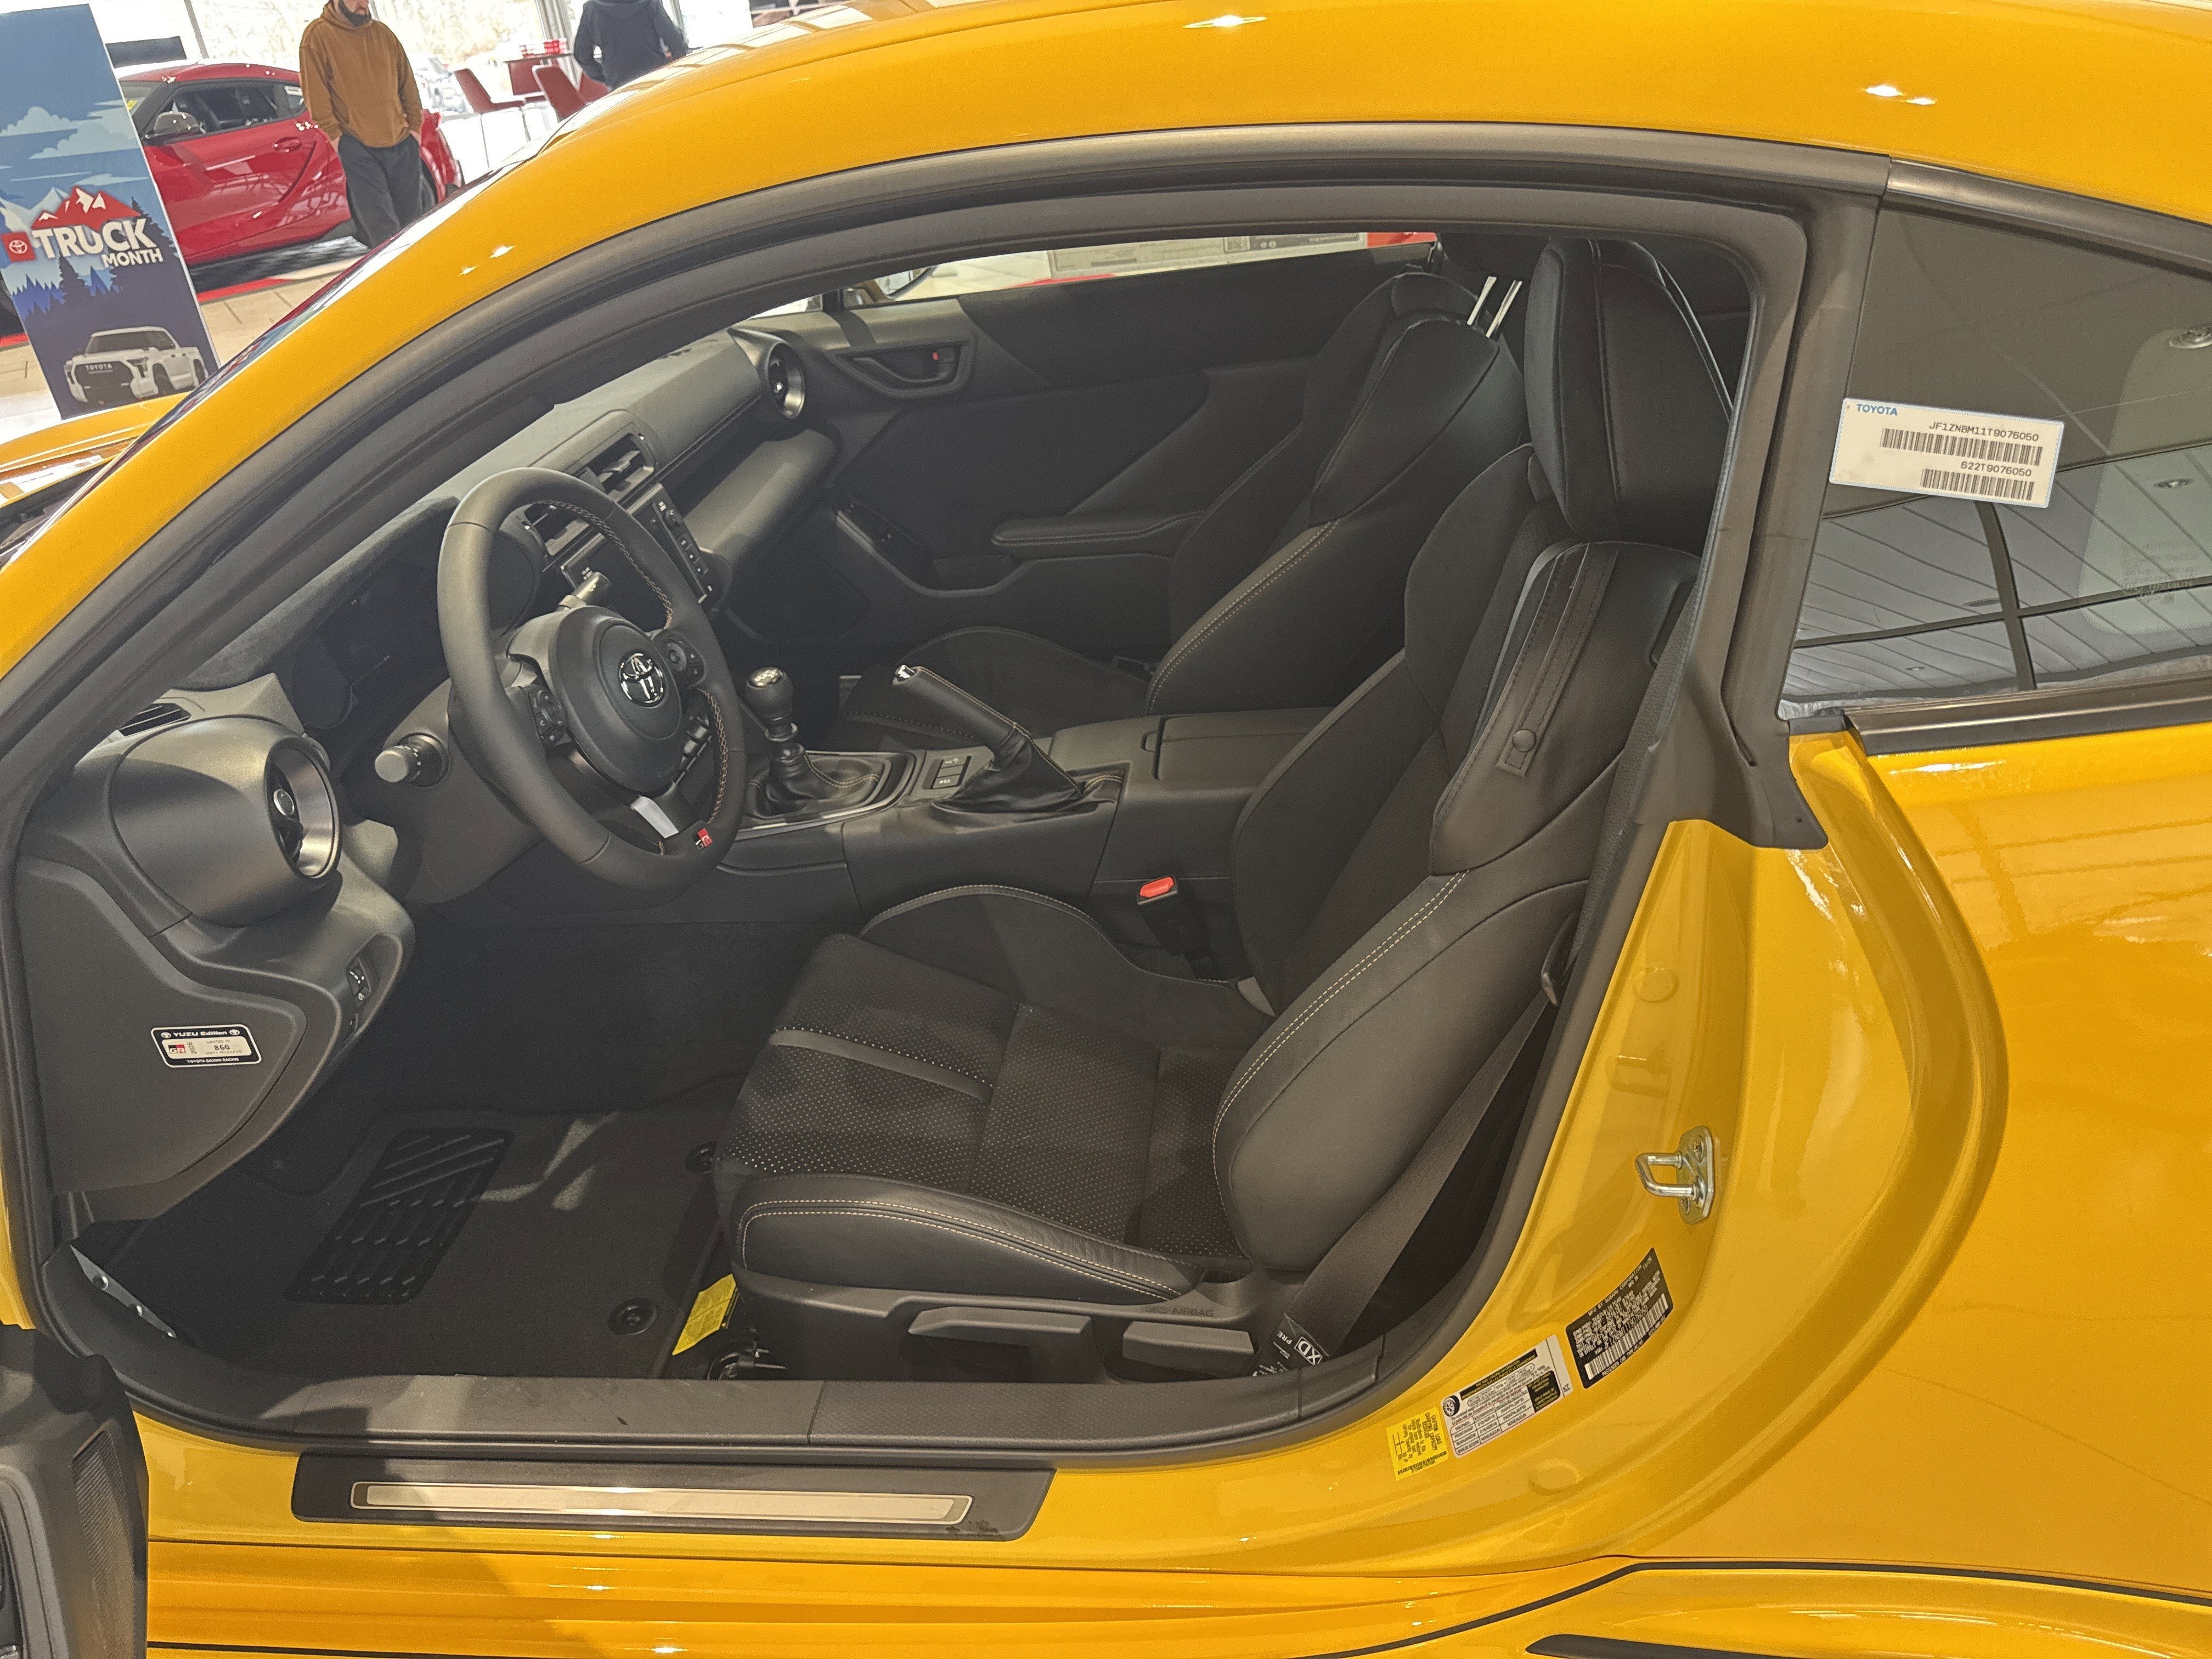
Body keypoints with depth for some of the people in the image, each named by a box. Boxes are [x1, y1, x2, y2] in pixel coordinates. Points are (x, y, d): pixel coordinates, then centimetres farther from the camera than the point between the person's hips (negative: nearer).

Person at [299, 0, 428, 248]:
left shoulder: (383, 33, 12)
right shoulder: (318, 35, -2)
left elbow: (407, 83, 17)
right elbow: (315, 91, -5)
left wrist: (415, 125, 9)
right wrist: (333, 133, -11)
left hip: (402, 141, 5)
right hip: (356, 144, -5)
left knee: (410, 215, 8)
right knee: (379, 221, -11)